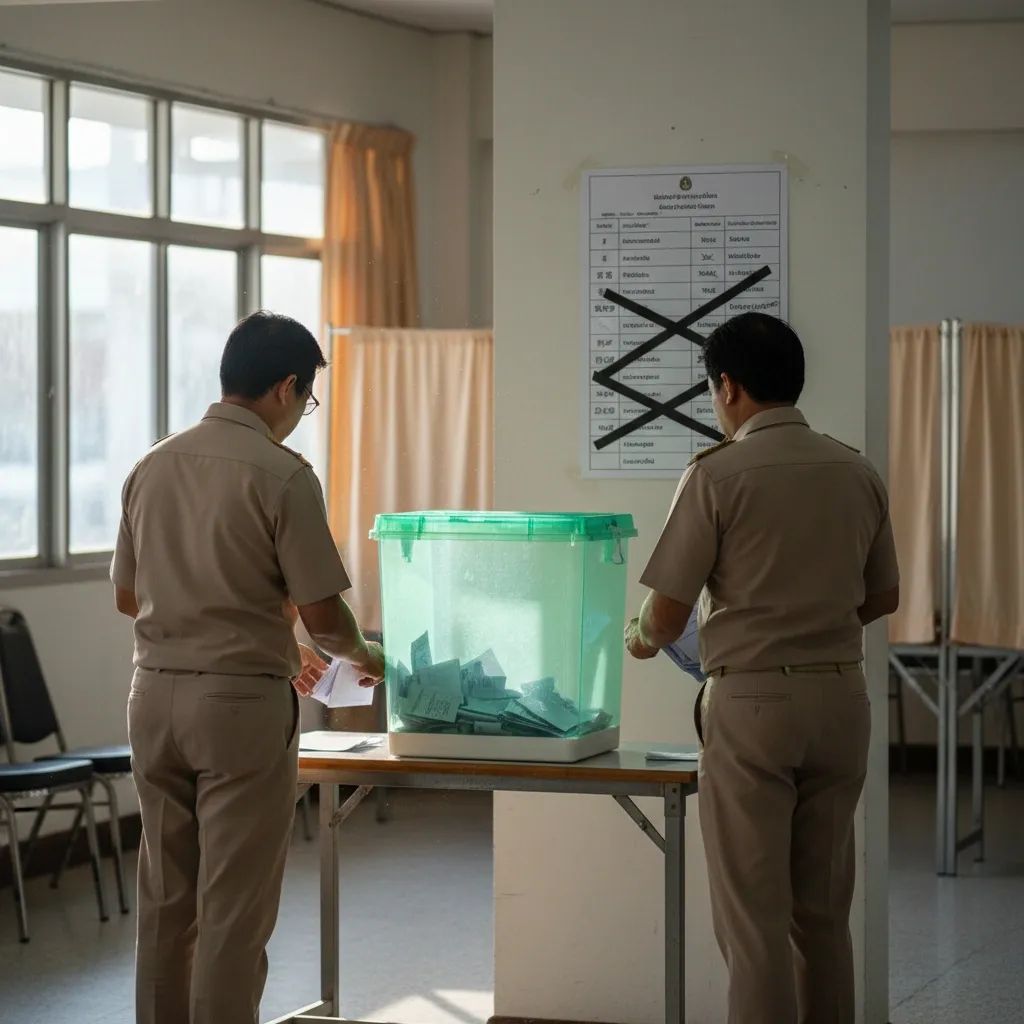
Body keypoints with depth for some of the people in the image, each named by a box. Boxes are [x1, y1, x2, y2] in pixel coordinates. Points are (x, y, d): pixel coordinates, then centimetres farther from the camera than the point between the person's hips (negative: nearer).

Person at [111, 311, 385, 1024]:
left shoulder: (154, 467, 7)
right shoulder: (280, 474, -12)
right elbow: (322, 613, -11)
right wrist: (364, 657, 11)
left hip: (156, 694, 6)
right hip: (241, 699, -6)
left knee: (164, 899, 13)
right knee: (234, 909, -1)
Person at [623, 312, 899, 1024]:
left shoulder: (718, 474, -10)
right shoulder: (858, 474, 5)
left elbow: (668, 613, -8)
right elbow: (883, 598, 16)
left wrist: (643, 640, 15)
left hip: (753, 702, -5)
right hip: (840, 697, 5)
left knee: (754, 912, -1)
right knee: (824, 909, 13)